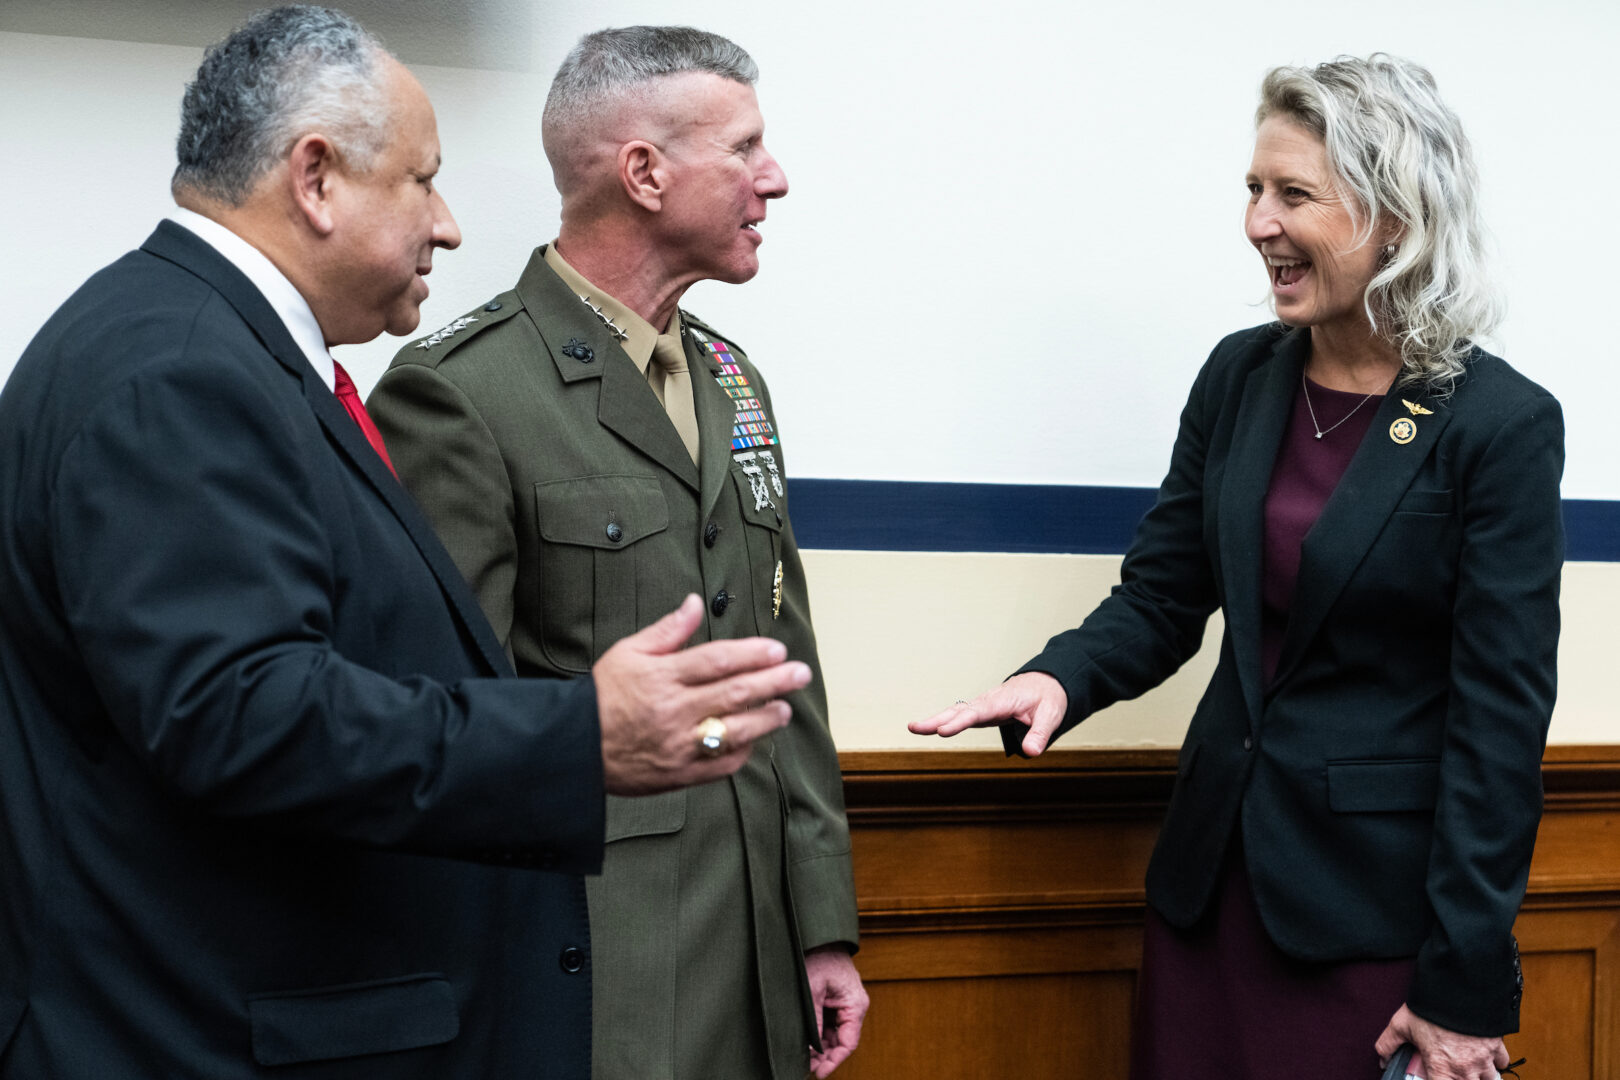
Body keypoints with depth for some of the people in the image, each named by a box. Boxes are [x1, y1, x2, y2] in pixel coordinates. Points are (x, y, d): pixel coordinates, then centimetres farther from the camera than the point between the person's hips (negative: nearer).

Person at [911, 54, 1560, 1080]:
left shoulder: (1503, 425, -13)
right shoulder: (1240, 377, 3)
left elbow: (1501, 714, -13)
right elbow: (1161, 598, 8)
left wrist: (1466, 988, -13)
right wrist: (1060, 679, -14)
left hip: (1375, 893, -5)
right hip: (1215, 875, 5)